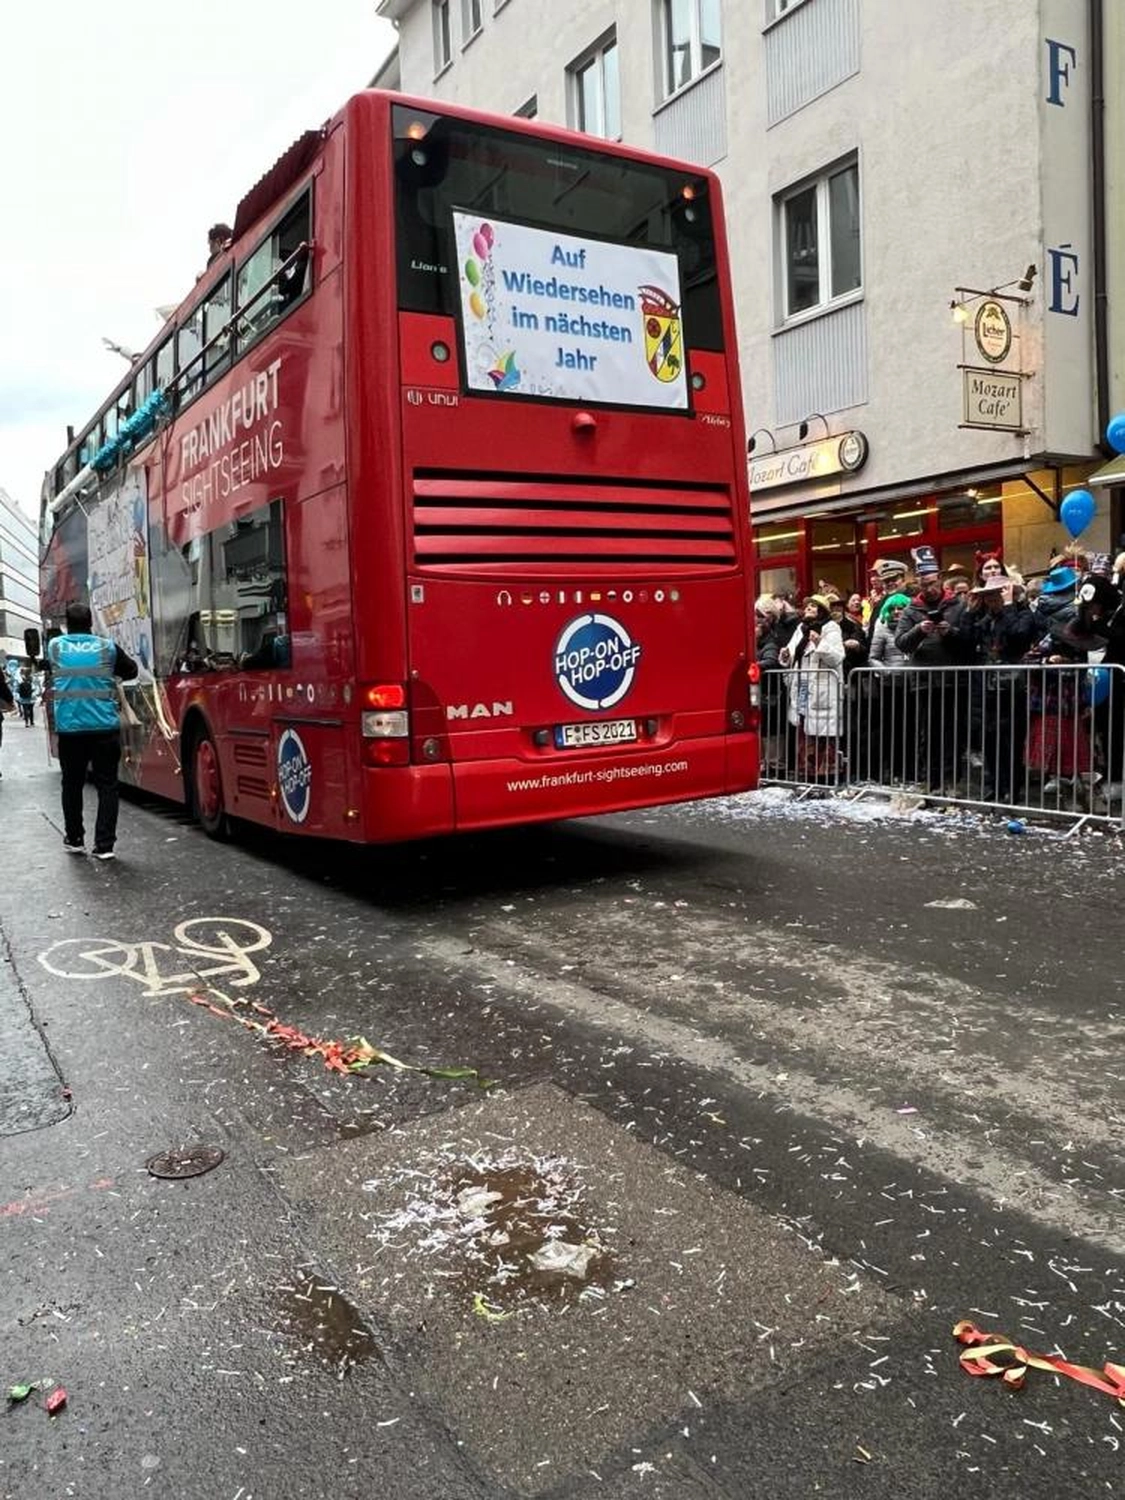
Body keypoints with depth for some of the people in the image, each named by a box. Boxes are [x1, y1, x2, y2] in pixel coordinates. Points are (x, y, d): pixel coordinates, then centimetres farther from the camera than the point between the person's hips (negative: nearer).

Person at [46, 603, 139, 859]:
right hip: (105, 727, -1)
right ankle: (104, 845, -3)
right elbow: (131, 670, 16)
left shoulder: (54, 646, 5)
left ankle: (74, 839, 25)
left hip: (68, 728, 1)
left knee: (72, 784, 16)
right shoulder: (107, 647, 2)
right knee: (107, 785, 2)